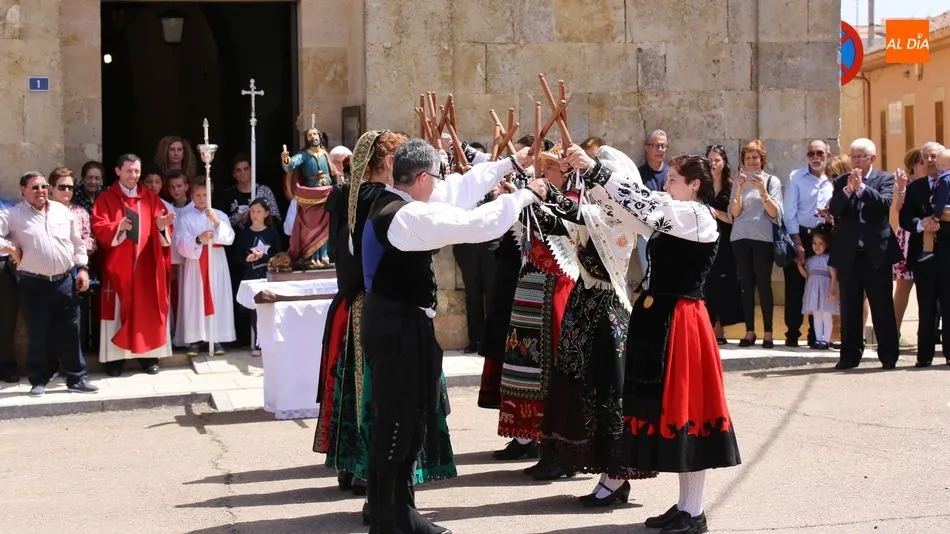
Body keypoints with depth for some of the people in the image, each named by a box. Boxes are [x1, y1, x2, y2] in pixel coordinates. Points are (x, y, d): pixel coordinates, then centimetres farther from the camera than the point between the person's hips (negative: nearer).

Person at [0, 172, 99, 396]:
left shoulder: (62, 211, 9)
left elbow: (77, 242, 13)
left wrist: (82, 269, 7)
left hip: (65, 282, 3)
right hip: (35, 285, -3)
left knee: (70, 332, 4)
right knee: (38, 334, 2)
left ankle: (77, 378, 12)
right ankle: (39, 380, 14)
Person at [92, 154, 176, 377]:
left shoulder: (151, 198, 9)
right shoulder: (106, 198, 1)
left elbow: (163, 227, 4)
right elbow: (98, 227, -9)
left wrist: (162, 225, -19)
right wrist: (118, 226, -28)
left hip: (145, 264, 2)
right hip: (118, 265, -2)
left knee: (147, 309, 3)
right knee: (118, 310, -2)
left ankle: (148, 355, 9)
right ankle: (115, 357, 1)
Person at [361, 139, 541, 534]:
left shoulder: (394, 203, 8)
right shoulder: (408, 216, -22)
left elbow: (459, 189, 16)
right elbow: (478, 224, -22)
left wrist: (511, 164, 20)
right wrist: (526, 194, -9)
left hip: (400, 323, 10)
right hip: (398, 328, -10)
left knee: (411, 420, 16)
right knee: (396, 423, -2)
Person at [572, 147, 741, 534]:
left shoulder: (697, 217, -12)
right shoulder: (674, 219, 16)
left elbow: (645, 203, -21)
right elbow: (638, 212, 12)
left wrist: (594, 169, -21)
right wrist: (590, 175, 3)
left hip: (679, 322, -9)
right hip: (658, 318, 9)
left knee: (684, 406, -4)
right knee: (669, 407, 12)